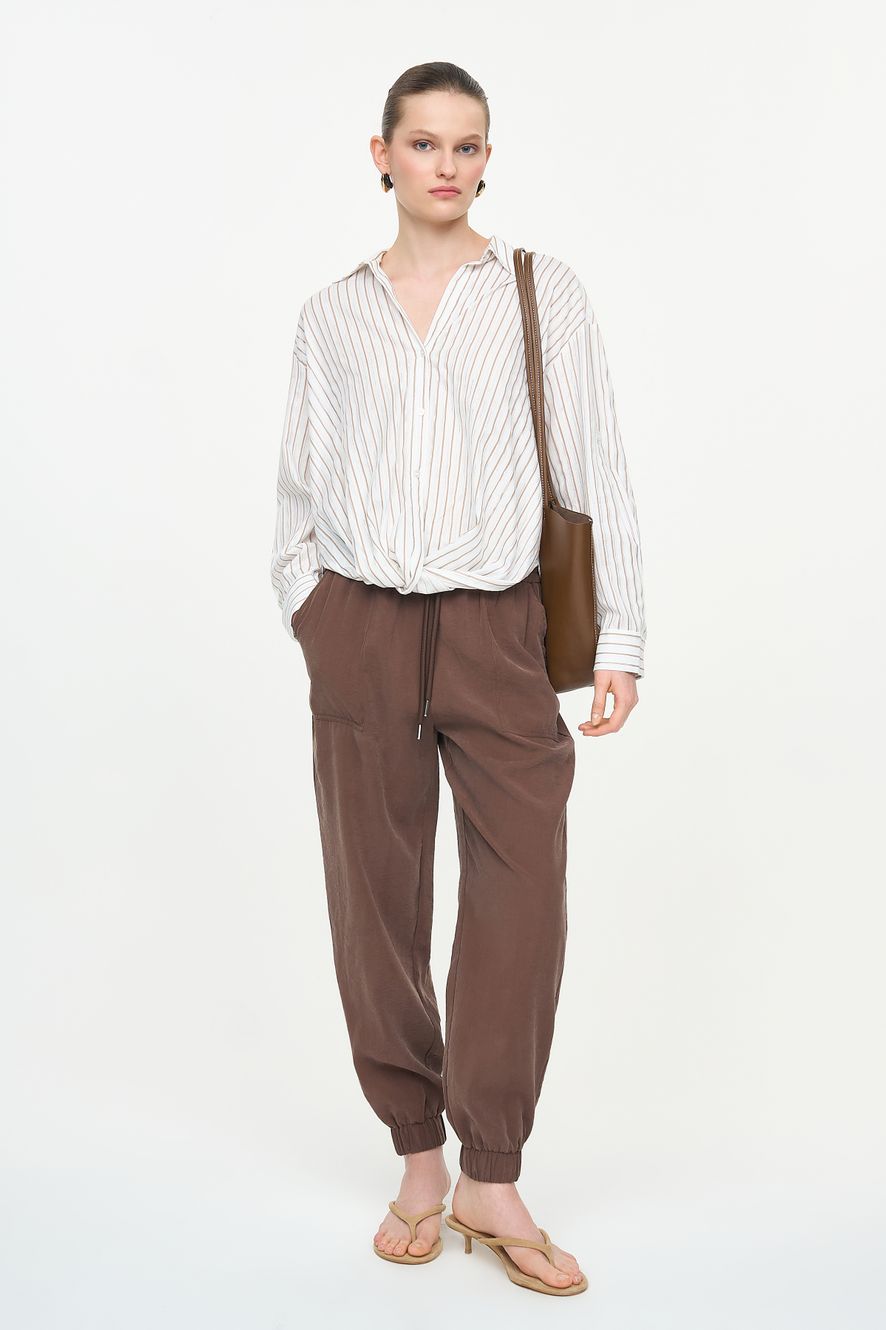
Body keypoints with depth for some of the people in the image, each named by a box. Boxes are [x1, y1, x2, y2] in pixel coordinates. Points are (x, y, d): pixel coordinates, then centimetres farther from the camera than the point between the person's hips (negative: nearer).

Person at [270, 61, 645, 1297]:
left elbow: (595, 466, 3)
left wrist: (621, 634, -1)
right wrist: (306, 610, 0)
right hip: (361, 625, 2)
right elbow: (299, 487, 14)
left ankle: (491, 1177, 7)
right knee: (377, 902, 4)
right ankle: (419, 1160, 17)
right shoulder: (332, 314, 10)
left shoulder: (543, 292, 6)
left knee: (523, 895, -7)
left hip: (497, 629, -1)